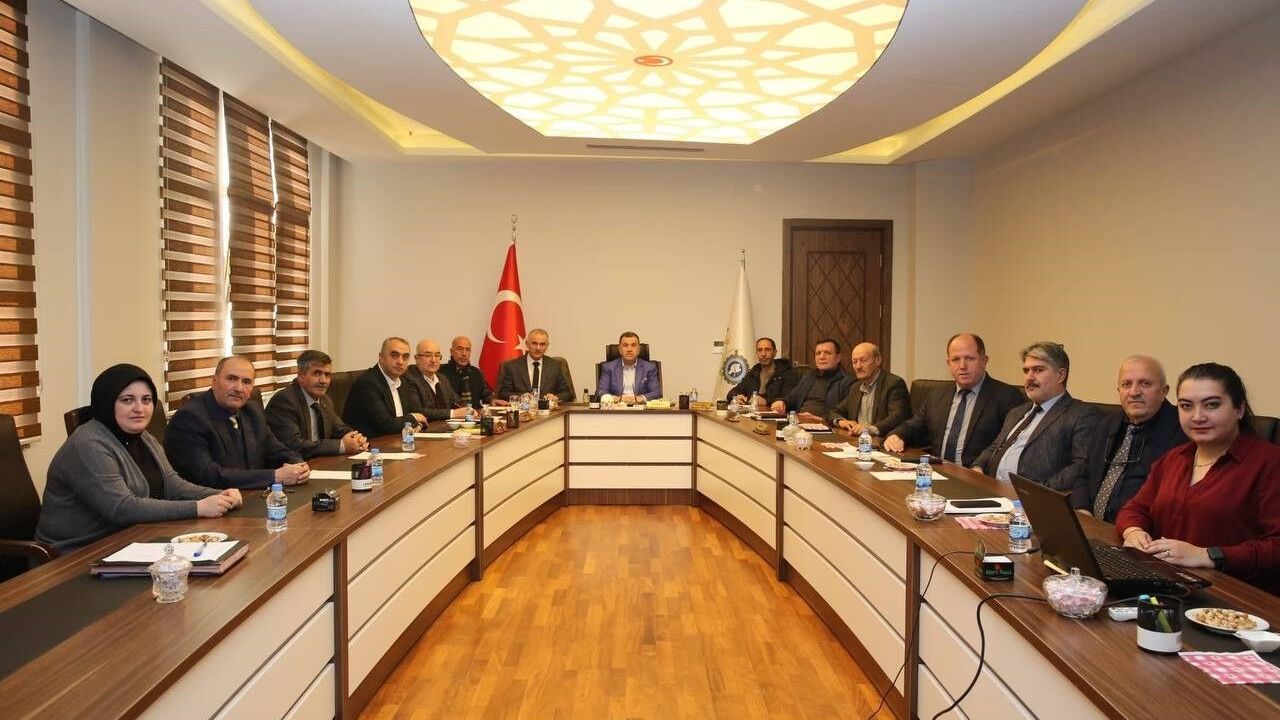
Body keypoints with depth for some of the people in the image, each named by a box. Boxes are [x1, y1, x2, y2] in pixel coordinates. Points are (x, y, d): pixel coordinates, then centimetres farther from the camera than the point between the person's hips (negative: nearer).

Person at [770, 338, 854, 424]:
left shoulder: (847, 381, 0)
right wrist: (781, 402, 11)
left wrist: (821, 420, -21)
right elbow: (792, 397, 34)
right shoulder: (808, 375, 25)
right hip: (798, 423, 7)